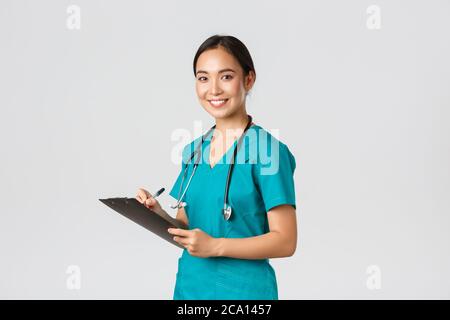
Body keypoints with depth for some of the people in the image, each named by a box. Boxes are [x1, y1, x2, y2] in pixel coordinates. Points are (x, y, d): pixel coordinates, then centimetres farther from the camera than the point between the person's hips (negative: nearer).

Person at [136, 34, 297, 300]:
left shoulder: (268, 149, -12)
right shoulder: (194, 150, 7)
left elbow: (285, 241, -14)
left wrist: (215, 246, -21)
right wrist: (160, 215, -6)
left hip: (243, 289, -5)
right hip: (190, 285, 6)